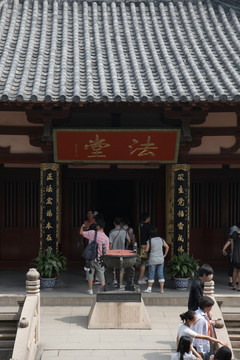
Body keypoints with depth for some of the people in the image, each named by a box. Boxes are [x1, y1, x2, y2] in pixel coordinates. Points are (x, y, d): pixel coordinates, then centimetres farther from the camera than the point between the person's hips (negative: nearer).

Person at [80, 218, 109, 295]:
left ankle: (90, 290, 21)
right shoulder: (106, 238, -11)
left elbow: (81, 233, 6)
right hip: (99, 260, -1)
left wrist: (82, 226, 26)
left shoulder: (92, 233, -10)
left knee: (90, 274, 15)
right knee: (101, 275, 9)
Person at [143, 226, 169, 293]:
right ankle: (161, 289, 6)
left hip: (153, 260, -3)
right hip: (161, 259, 4)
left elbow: (146, 250, -4)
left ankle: (149, 288, 13)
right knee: (160, 274, 7)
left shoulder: (150, 241, -10)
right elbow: (167, 247, 8)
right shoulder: (161, 240, 2)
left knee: (151, 274, 6)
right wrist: (165, 254, 15)